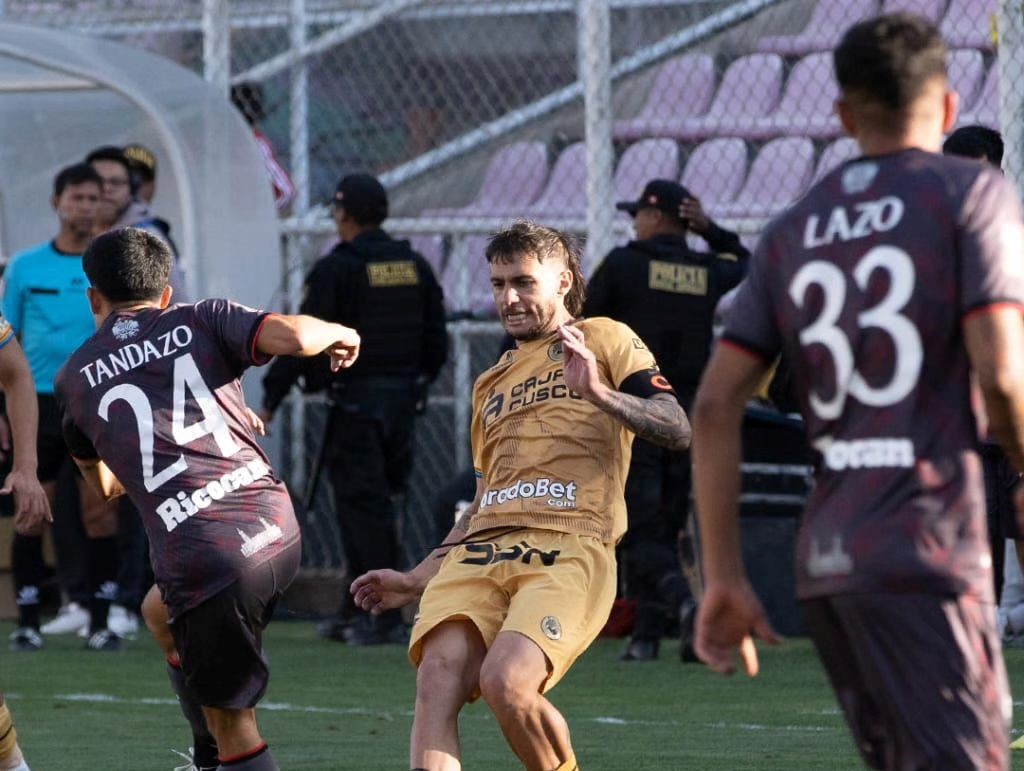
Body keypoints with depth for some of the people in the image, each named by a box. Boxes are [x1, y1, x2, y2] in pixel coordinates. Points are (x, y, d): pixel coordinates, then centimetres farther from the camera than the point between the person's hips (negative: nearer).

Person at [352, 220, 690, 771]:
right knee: (437, 679, -20)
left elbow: (677, 430, -2)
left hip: (567, 553, -6)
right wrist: (415, 580, 29)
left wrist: (598, 392, -16)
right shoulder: (491, 384, 31)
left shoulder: (605, 342, 12)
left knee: (505, 681, -28)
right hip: (480, 555, 6)